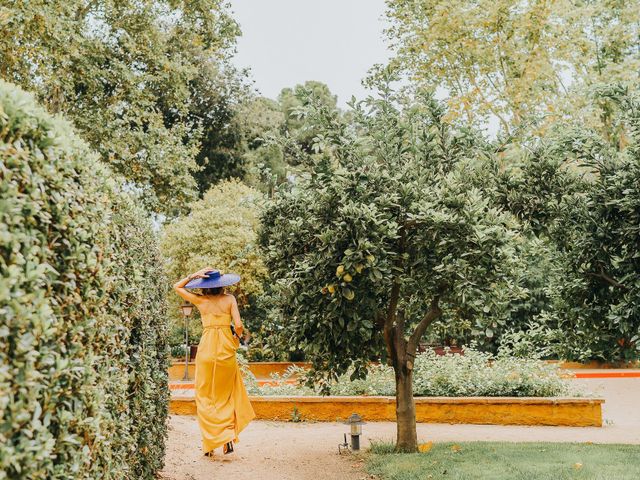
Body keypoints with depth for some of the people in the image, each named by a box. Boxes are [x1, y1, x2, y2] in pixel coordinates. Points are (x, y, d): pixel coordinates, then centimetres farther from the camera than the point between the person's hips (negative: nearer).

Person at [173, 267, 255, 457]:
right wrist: (237, 338, 12)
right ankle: (228, 437, 0)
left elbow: (177, 286, 14)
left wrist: (194, 275, 3)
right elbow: (238, 325, -8)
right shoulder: (229, 299, -1)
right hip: (226, 349, 0)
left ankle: (209, 444, 11)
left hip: (206, 348, 0)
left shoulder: (200, 300, 0)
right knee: (226, 396, 15)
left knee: (206, 398, 10)